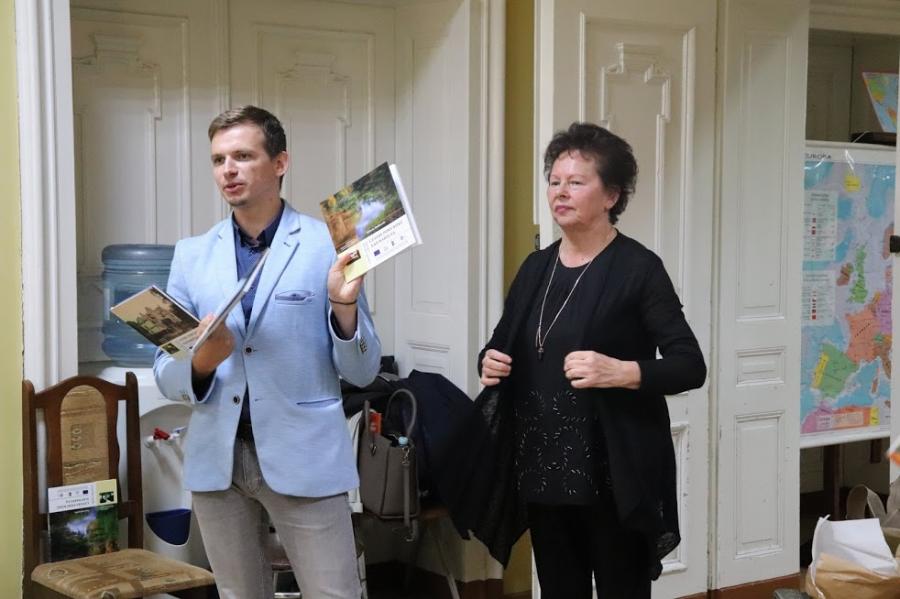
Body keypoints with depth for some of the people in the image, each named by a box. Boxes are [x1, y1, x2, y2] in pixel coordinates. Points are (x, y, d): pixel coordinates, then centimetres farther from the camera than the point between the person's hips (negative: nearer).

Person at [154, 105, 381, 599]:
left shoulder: (329, 246, -5)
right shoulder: (192, 255, 5)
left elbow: (362, 372, -3)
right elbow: (166, 375, 6)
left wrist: (344, 305, -21)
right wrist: (200, 363, -16)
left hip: (303, 456, -3)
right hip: (217, 458, 4)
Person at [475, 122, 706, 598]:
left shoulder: (638, 267, -7)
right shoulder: (535, 267, 10)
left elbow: (691, 366, -11)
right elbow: (503, 347, 21)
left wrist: (619, 372, -26)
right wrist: (490, 364, -2)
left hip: (614, 475, -5)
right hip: (542, 470, 6)